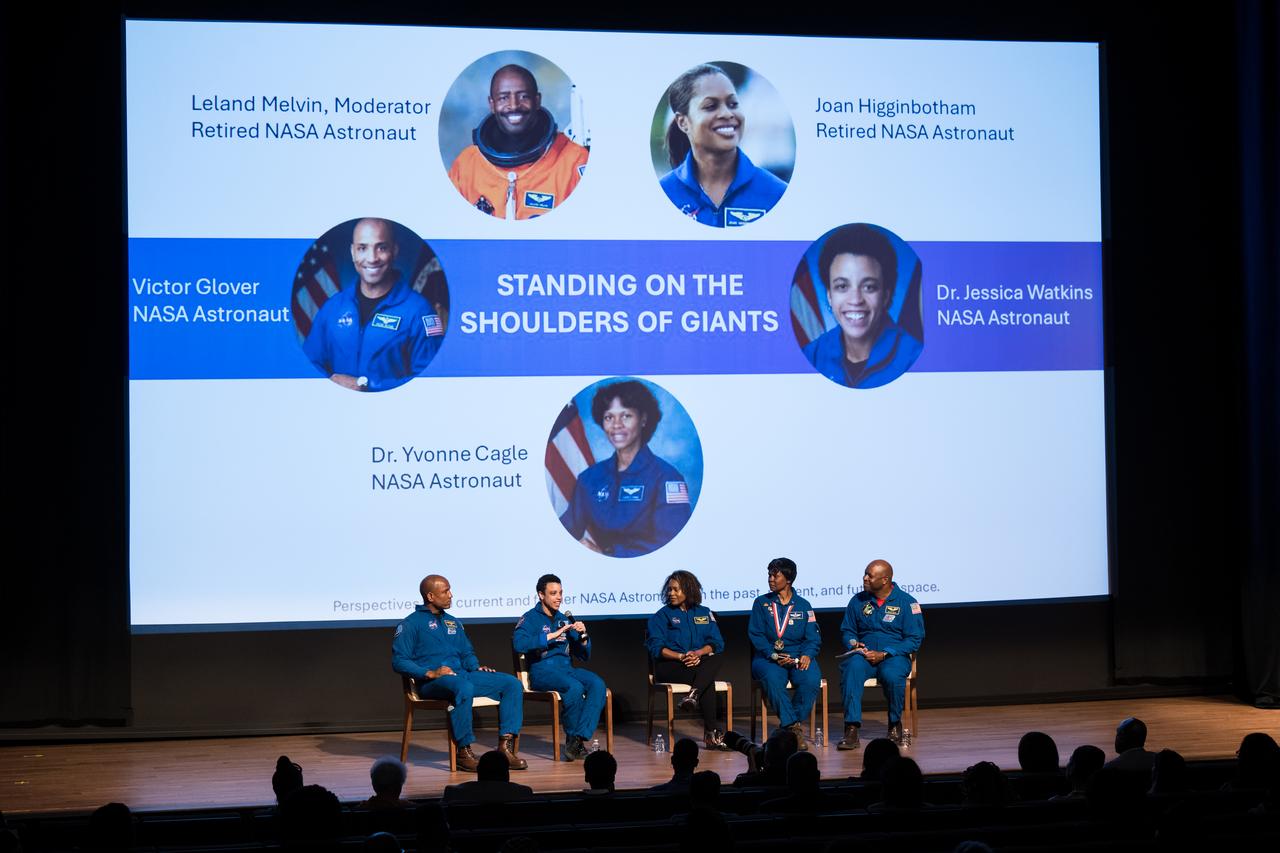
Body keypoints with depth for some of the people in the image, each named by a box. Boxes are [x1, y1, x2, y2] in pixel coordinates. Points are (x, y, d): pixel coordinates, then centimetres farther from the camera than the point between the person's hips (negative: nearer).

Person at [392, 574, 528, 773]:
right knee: (464, 688, -41)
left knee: (512, 683, -9)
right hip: (431, 682, -7)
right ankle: (464, 752, -32)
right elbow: (399, 661, -6)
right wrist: (430, 673, -18)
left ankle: (505, 746, -18)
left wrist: (476, 668, 8)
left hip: (462, 675, 7)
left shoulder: (453, 622, 25)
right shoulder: (411, 624, 2)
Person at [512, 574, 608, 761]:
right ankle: (572, 738, -15)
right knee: (575, 687, -34)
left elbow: (584, 655, 21)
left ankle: (580, 738, -28)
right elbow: (518, 643, -18)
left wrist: (583, 636, 0)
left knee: (597, 684, -24)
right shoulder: (530, 619, 4)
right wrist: (552, 636, -18)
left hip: (567, 668, 6)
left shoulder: (565, 620, 20)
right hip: (542, 671, -5)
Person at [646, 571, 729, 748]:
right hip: (669, 667, -3)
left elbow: (716, 643, 7)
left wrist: (698, 653, -14)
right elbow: (656, 647, -2)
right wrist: (681, 657, -17)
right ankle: (710, 733, -37)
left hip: (700, 663, 3)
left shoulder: (704, 613, 18)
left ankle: (693, 695, -46)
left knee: (718, 658, -32)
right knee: (708, 681, -30)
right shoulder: (662, 616, 11)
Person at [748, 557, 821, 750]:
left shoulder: (803, 606, 14)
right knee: (772, 679, -36)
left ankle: (790, 726, -18)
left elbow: (813, 638, 8)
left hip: (798, 656, 1)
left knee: (811, 680, -31)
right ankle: (794, 728, -30)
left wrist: (807, 655, -14)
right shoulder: (761, 603, 11)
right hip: (768, 657, -1)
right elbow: (756, 635, 0)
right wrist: (773, 655, -15)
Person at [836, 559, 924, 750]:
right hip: (864, 654, 3)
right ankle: (851, 729, -36)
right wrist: (853, 643, -6)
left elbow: (914, 639, -5)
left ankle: (895, 724, -9)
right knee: (851, 669, -33)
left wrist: (883, 654, -15)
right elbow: (847, 630, 19)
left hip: (894, 655, -2)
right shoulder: (858, 601, 11)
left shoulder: (906, 602, -1)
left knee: (892, 675, -37)